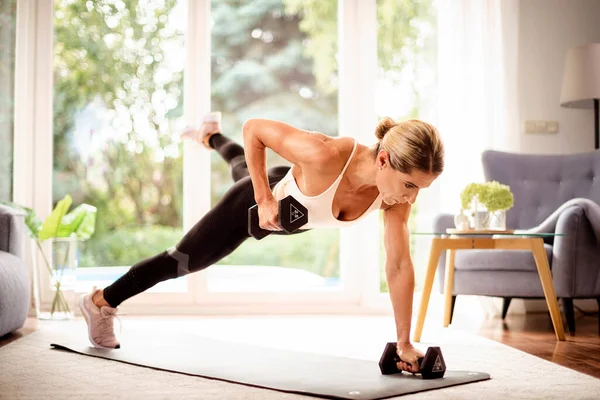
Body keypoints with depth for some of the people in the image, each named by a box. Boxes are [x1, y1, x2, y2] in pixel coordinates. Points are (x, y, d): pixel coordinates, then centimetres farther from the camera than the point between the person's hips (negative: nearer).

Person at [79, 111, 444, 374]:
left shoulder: (399, 191, -32)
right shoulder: (325, 155, -47)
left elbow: (399, 265, -24)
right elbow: (254, 129, -31)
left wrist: (405, 343, -22)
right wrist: (264, 198, -32)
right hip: (258, 202, -5)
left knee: (242, 170, 39)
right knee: (185, 260, 16)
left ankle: (213, 137, 74)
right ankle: (100, 302, 41)